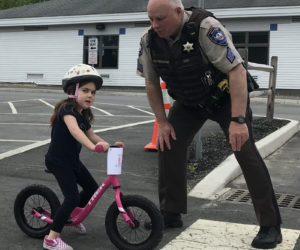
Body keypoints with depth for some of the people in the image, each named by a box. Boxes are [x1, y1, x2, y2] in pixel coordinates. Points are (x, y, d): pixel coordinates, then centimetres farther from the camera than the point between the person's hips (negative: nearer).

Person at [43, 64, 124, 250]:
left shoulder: (83, 114, 7)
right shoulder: (67, 109, -22)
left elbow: (91, 135, 13)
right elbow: (74, 130, -40)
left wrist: (109, 144, -3)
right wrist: (93, 146, -54)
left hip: (72, 160, 9)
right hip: (58, 161, -9)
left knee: (92, 188, 16)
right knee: (73, 197, -16)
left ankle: (72, 216, 39)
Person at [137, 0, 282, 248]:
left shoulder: (206, 28, -32)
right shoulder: (150, 40, -15)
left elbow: (237, 71, -32)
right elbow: (152, 83, -1)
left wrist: (238, 120, -35)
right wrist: (162, 121, -4)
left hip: (225, 96, -5)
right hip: (189, 101, 5)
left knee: (245, 152, -13)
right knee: (168, 144, -7)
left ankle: (271, 226, -2)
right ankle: (171, 213, 10)